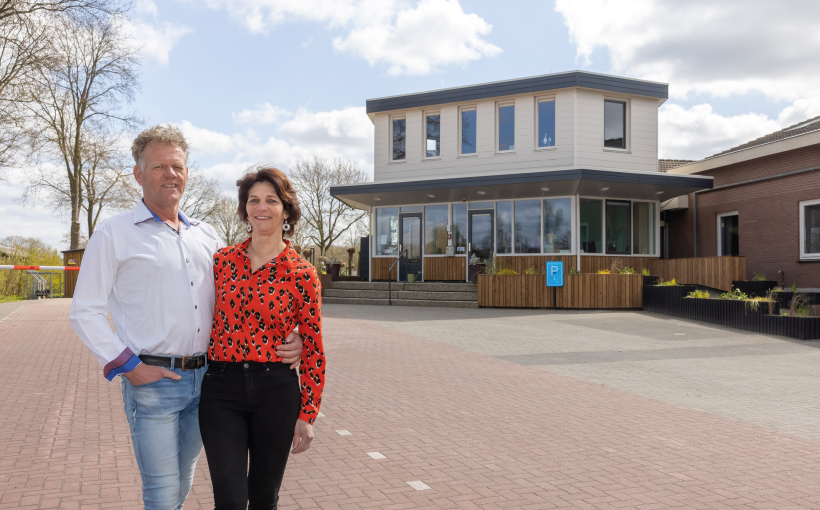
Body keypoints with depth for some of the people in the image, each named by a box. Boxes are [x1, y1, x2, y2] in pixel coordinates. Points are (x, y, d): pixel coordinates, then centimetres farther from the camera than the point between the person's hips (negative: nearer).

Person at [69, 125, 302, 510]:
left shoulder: (206, 236, 12)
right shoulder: (115, 233, -2)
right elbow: (85, 312, -4)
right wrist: (127, 366, -11)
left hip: (204, 377, 5)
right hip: (152, 382, -4)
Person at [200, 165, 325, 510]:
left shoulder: (302, 274, -3)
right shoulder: (222, 260, 4)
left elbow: (312, 349, 0)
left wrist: (307, 415, -2)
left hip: (275, 390, -1)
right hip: (221, 390, 1)